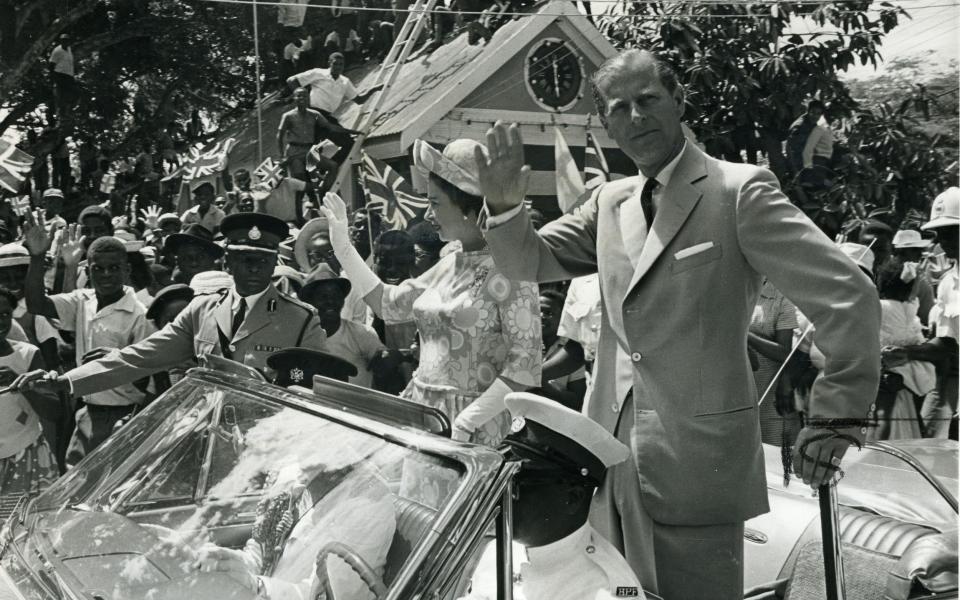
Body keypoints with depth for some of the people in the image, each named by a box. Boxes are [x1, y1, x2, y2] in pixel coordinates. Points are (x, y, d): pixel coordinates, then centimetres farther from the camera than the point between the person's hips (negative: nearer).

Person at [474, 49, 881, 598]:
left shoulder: (740, 191, -10)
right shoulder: (610, 202, 10)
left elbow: (849, 297, -11)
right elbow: (532, 261, 11)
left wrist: (838, 419, -10)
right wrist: (505, 206, -8)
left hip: (697, 463, -6)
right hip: (613, 454, 6)